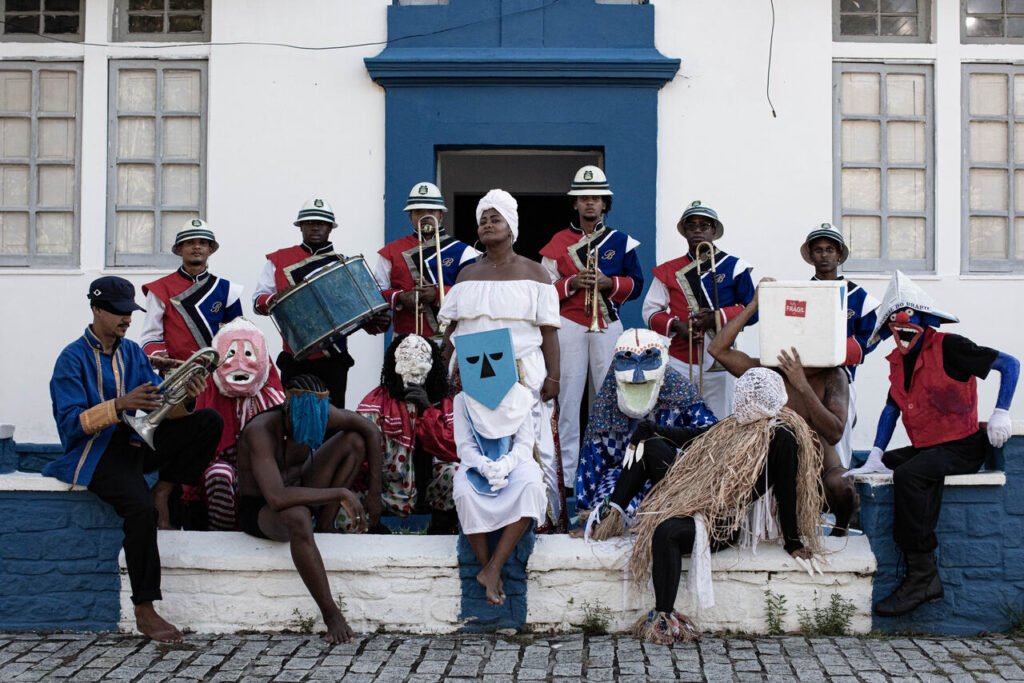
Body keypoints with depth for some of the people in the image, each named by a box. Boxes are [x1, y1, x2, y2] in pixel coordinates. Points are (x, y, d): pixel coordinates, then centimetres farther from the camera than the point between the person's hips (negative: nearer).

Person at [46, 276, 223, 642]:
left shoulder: (133, 353, 11)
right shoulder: (73, 359, -7)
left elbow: (161, 408, 5)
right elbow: (71, 423, -17)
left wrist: (184, 397, -19)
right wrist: (120, 405, -31)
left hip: (136, 441, 7)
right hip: (95, 451, -6)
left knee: (208, 422, -11)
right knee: (140, 508, -34)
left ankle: (162, 491, -3)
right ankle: (144, 612, -26)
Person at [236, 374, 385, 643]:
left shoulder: (317, 412, -12)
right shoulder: (261, 431, -31)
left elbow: (371, 432, -1)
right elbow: (276, 498, -43)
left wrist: (374, 494, -6)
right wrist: (340, 494, -38)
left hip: (298, 494, 7)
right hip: (259, 511, -7)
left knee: (354, 440, -7)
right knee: (297, 518, -44)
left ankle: (326, 527, -10)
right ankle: (331, 615, -35)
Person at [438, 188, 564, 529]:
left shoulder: (534, 273, 4)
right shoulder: (467, 274, 13)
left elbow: (548, 330, -1)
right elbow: (452, 328, 14)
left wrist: (552, 376, -8)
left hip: (525, 374, -3)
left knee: (535, 449, -4)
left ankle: (545, 517, 7)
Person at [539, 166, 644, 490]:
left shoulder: (621, 241, 8)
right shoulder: (558, 242, 6)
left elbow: (635, 284, 8)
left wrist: (609, 283, -11)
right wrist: (571, 283, -13)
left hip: (608, 326, 1)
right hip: (569, 326, -1)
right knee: (568, 398, -2)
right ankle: (566, 473, 1)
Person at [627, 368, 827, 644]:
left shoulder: (781, 437, -14)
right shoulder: (740, 424, 13)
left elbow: (787, 491, -12)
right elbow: (699, 440, 26)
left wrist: (794, 543, -9)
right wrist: (649, 430, 30)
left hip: (731, 522, -10)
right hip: (706, 502, 10)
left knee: (666, 532, -34)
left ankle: (663, 617, -29)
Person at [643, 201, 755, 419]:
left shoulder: (734, 267, 6)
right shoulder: (668, 271, 10)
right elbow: (651, 311, 6)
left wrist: (718, 317, -15)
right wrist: (676, 325, -12)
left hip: (719, 363, -1)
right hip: (678, 363, 1)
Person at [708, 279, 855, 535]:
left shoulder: (833, 377, -10)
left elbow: (834, 433, -25)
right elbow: (718, 349, -16)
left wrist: (803, 386, -32)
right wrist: (753, 306, -17)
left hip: (821, 465, -2)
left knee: (841, 487, -35)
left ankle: (841, 527, 1)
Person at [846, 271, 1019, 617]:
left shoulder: (948, 347, -10)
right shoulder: (898, 359, 12)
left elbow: (1009, 364, -8)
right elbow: (892, 408, 19)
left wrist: (1000, 413, -15)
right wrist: (875, 457, 9)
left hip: (960, 447, -9)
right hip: (924, 448, 9)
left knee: (907, 474, -32)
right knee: (869, 471, -3)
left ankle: (921, 577, -29)